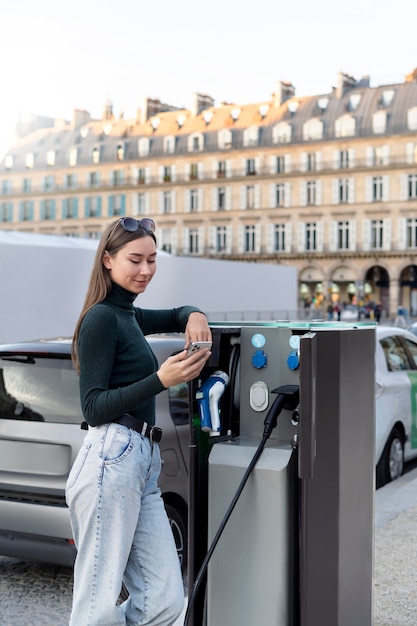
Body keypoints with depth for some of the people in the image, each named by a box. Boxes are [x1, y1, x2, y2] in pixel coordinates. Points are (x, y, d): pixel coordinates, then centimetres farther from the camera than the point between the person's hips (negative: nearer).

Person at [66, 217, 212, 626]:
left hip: (143, 464, 9)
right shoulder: (101, 318, -5)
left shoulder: (128, 316, 20)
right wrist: (161, 380, -21)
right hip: (111, 462, -9)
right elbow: (94, 408, -10)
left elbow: (174, 315, 38)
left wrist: (194, 315, 13)